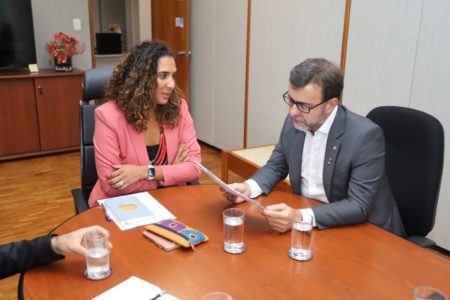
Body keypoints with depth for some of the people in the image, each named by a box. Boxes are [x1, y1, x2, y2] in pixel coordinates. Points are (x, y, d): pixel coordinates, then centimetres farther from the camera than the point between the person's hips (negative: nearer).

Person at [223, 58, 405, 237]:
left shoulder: (366, 136, -22)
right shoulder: (294, 122, -6)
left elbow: (359, 206, -23)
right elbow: (276, 166, 8)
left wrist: (300, 217, -35)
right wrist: (248, 187, -11)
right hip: (301, 211, 5)